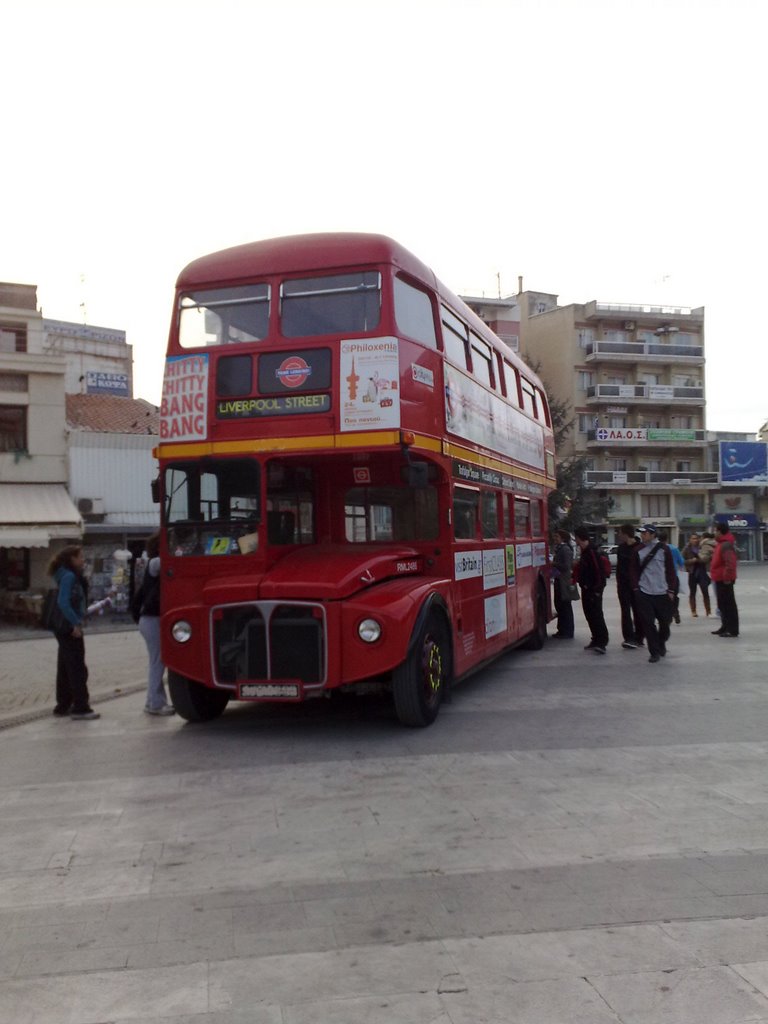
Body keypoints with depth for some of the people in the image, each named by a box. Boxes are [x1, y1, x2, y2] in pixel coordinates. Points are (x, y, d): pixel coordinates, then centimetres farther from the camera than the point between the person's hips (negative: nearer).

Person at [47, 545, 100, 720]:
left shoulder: (72, 576, 15)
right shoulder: (69, 576, -14)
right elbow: (63, 603, -23)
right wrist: (76, 623, -20)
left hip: (66, 629, 10)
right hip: (70, 629, -10)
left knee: (65, 669, 14)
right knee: (78, 669, -5)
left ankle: (63, 706, 21)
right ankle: (81, 708, -1)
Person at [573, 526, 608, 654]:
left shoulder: (591, 551, -18)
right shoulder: (584, 551, 12)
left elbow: (598, 571, -22)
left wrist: (597, 589, -21)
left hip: (593, 589, -10)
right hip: (587, 588, 10)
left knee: (596, 615, -10)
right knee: (589, 614, 13)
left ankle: (602, 642, -10)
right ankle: (596, 640, 21)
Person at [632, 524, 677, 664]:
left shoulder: (663, 549, -2)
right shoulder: (639, 550, 4)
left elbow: (670, 570, -1)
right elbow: (634, 570, 10)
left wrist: (671, 590, -4)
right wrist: (636, 587, 2)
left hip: (662, 593, -1)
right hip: (644, 593, 1)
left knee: (665, 621, 7)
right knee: (648, 623, -2)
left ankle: (661, 643, 33)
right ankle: (654, 652, 7)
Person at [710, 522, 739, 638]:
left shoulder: (726, 545, -19)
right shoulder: (722, 543, 15)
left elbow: (730, 563, -30)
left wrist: (727, 577, -26)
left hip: (724, 580, -11)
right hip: (720, 579, 11)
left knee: (728, 604, -7)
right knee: (723, 604, 17)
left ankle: (733, 630, -4)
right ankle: (725, 627, 26)